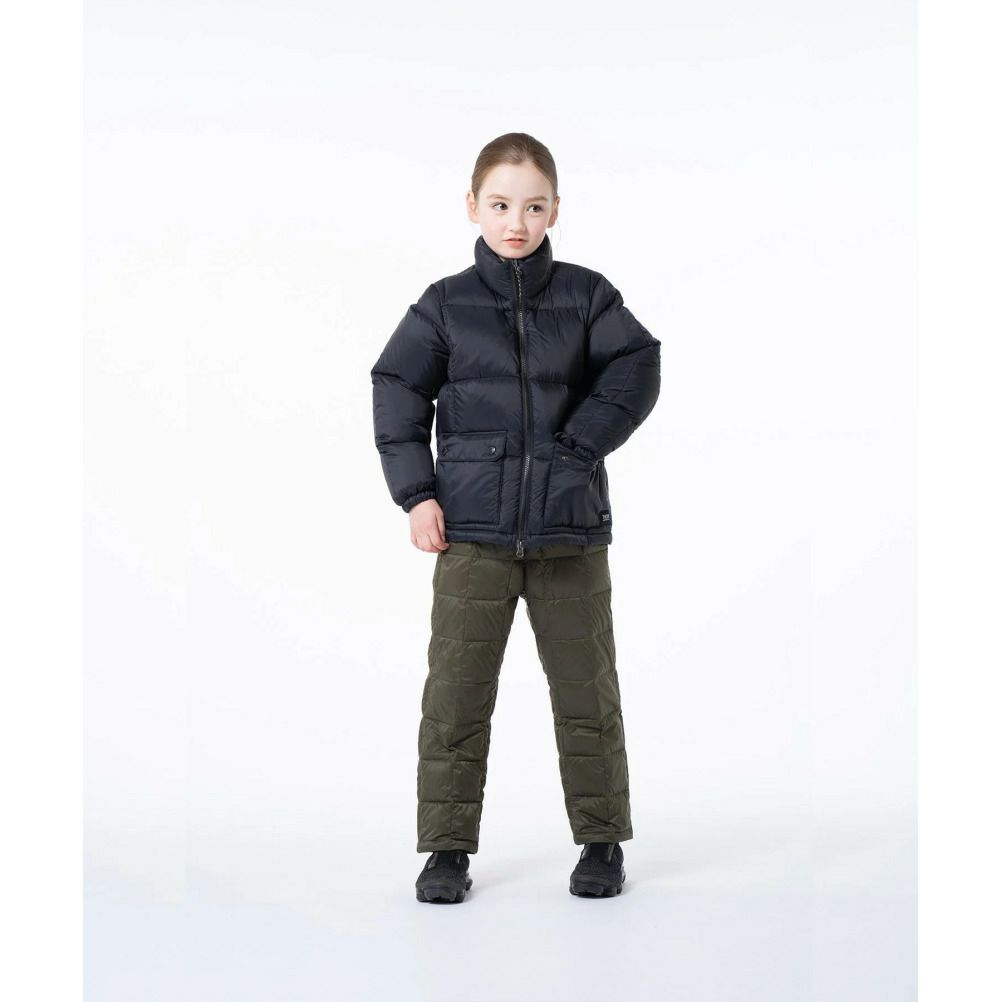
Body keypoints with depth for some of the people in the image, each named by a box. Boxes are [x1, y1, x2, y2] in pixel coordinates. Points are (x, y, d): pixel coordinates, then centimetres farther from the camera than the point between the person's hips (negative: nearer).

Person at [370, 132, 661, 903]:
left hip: (571, 529, 0)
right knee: (456, 689, 1)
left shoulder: (587, 296, 5)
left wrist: (580, 444, -11)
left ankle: (603, 838, 21)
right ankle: (449, 845, 12)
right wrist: (416, 492, -4)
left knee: (586, 687, 7)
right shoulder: (445, 305, 4)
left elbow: (638, 369, -1)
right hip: (472, 530, 0)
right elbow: (398, 392, 4)